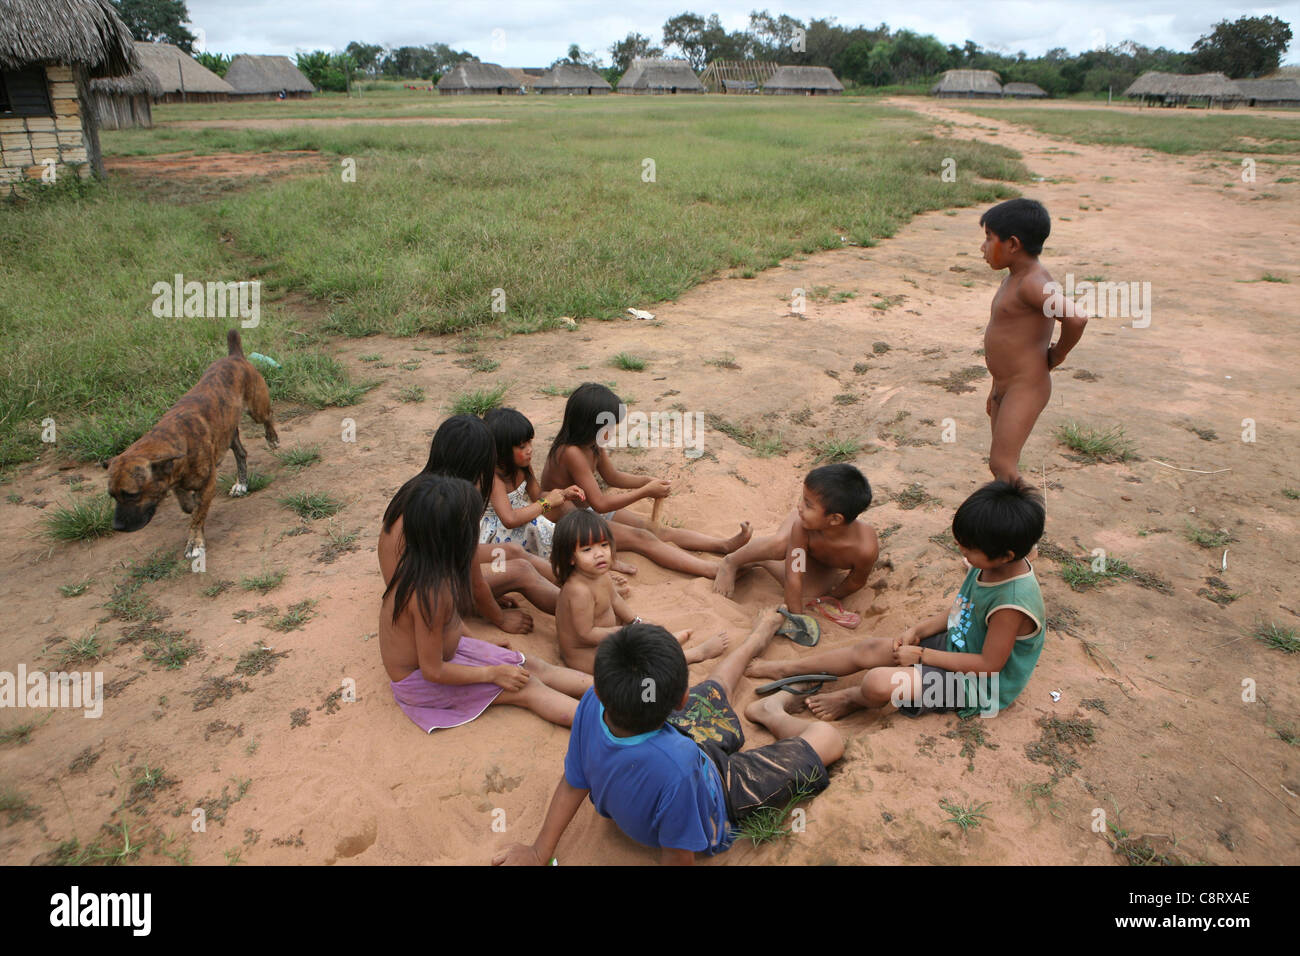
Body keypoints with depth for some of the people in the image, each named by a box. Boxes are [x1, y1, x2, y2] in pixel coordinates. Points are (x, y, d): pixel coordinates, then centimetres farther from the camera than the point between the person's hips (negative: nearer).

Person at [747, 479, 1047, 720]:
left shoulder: (1012, 602, -32)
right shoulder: (988, 566, -6)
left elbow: (990, 664, -26)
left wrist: (922, 655, -20)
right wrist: (918, 630, -3)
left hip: (975, 684, -9)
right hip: (955, 644, 9)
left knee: (878, 683, -26)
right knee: (870, 649, 2)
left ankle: (852, 698, 11)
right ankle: (786, 669, 16)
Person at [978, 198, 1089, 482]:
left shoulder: (1033, 283, -20)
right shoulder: (1012, 280, 11)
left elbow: (1076, 317, -36)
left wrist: (1057, 354, -17)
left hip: (1026, 389, -10)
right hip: (1006, 389, 10)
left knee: (1002, 464, -11)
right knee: (999, 464, 15)